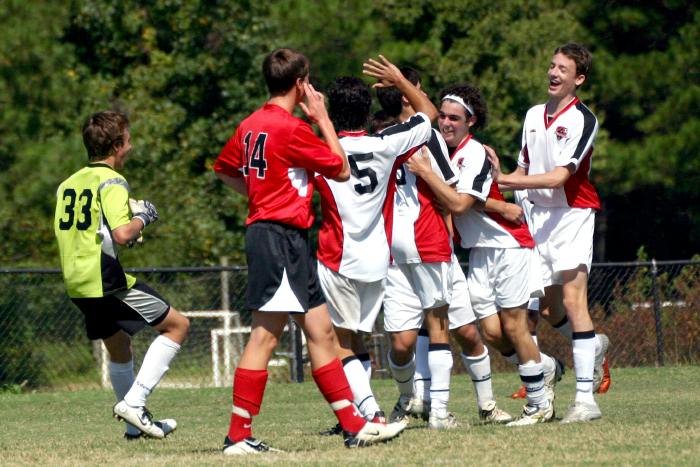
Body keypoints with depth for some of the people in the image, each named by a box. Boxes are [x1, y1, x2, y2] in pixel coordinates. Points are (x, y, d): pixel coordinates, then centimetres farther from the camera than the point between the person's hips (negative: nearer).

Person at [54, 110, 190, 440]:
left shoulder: (67, 184, 14)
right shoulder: (111, 182, -11)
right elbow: (122, 233, -24)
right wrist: (142, 217, -3)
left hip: (76, 285, 8)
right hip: (107, 282, -8)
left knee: (118, 348, 25)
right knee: (177, 325, 2)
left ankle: (136, 424, 31)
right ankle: (134, 401, -8)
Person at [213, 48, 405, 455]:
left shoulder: (252, 124, 11)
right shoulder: (291, 128, -15)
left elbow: (224, 170, 23)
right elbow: (342, 170, -6)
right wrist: (323, 118, 2)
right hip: (282, 235, -10)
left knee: (321, 332, 11)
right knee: (265, 335, -9)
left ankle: (353, 425, 13)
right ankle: (239, 436, -8)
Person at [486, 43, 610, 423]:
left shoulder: (583, 120, -11)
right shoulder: (533, 115, 13)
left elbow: (558, 177, -20)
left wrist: (504, 179, -26)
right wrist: (499, 182, -2)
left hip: (572, 215, -7)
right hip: (538, 216, 7)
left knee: (572, 299, -18)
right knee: (548, 309, 7)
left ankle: (585, 398, -21)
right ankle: (592, 345, 39)